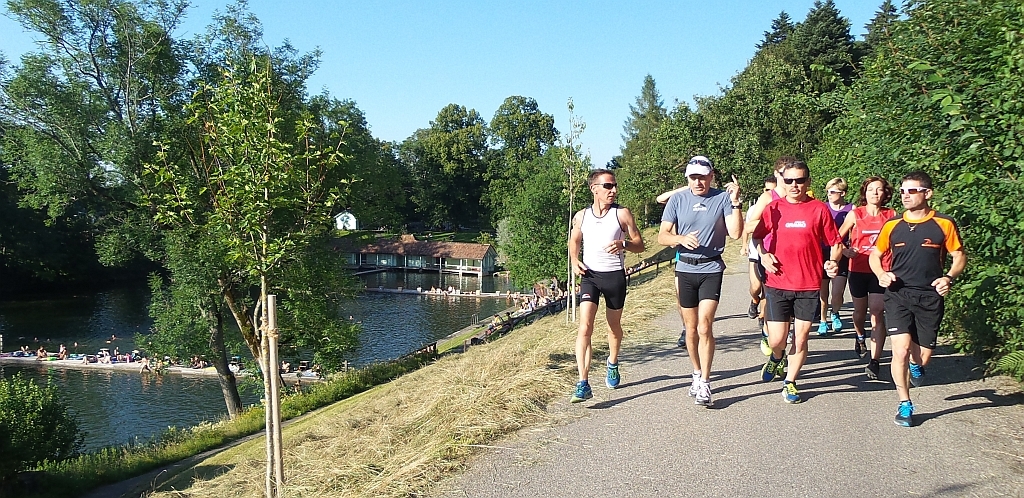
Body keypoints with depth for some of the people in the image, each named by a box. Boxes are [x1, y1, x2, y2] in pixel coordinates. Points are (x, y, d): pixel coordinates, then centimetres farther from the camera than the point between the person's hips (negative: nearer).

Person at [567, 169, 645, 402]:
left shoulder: (622, 214, -3)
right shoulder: (581, 216, 2)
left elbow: (640, 245, 1)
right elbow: (574, 241, 20)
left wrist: (623, 244, -20)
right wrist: (574, 260, 0)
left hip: (615, 275, 0)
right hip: (589, 275, 0)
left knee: (614, 327, 16)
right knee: (585, 327, -15)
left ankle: (613, 364, 47)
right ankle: (583, 384, -18)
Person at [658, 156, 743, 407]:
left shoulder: (722, 198, -3)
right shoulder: (677, 200, 1)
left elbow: (735, 233, -10)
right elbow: (662, 236, -1)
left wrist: (735, 202, -19)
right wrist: (681, 239, -21)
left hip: (711, 269, -2)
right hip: (685, 269, 2)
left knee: (704, 326, -12)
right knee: (691, 328, 11)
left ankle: (705, 383, -6)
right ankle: (697, 374, 30)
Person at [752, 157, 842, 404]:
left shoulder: (819, 209, 0)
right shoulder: (773, 208, 2)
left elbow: (834, 242, 5)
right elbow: (757, 236, 13)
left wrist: (832, 261, -13)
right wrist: (763, 255, -4)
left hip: (809, 284, 0)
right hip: (778, 283, 0)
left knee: (801, 337, 5)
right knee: (776, 340, 0)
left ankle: (790, 383, 23)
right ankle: (777, 358, 35)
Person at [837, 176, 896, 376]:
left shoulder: (891, 216, 2)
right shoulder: (855, 214, 0)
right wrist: (846, 251, -9)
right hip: (858, 270, 1)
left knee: (877, 313, -9)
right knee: (860, 310, 17)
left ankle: (874, 361, -9)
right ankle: (860, 337, 50)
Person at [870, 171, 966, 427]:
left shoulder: (944, 224, -2)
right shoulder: (892, 225, 3)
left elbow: (959, 256, 5)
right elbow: (875, 254, 13)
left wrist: (949, 277, -14)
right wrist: (881, 274, -7)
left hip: (930, 297, 0)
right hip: (898, 294, 0)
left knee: (924, 355, 8)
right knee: (901, 350, -15)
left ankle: (916, 364, 48)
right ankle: (904, 404, 3)